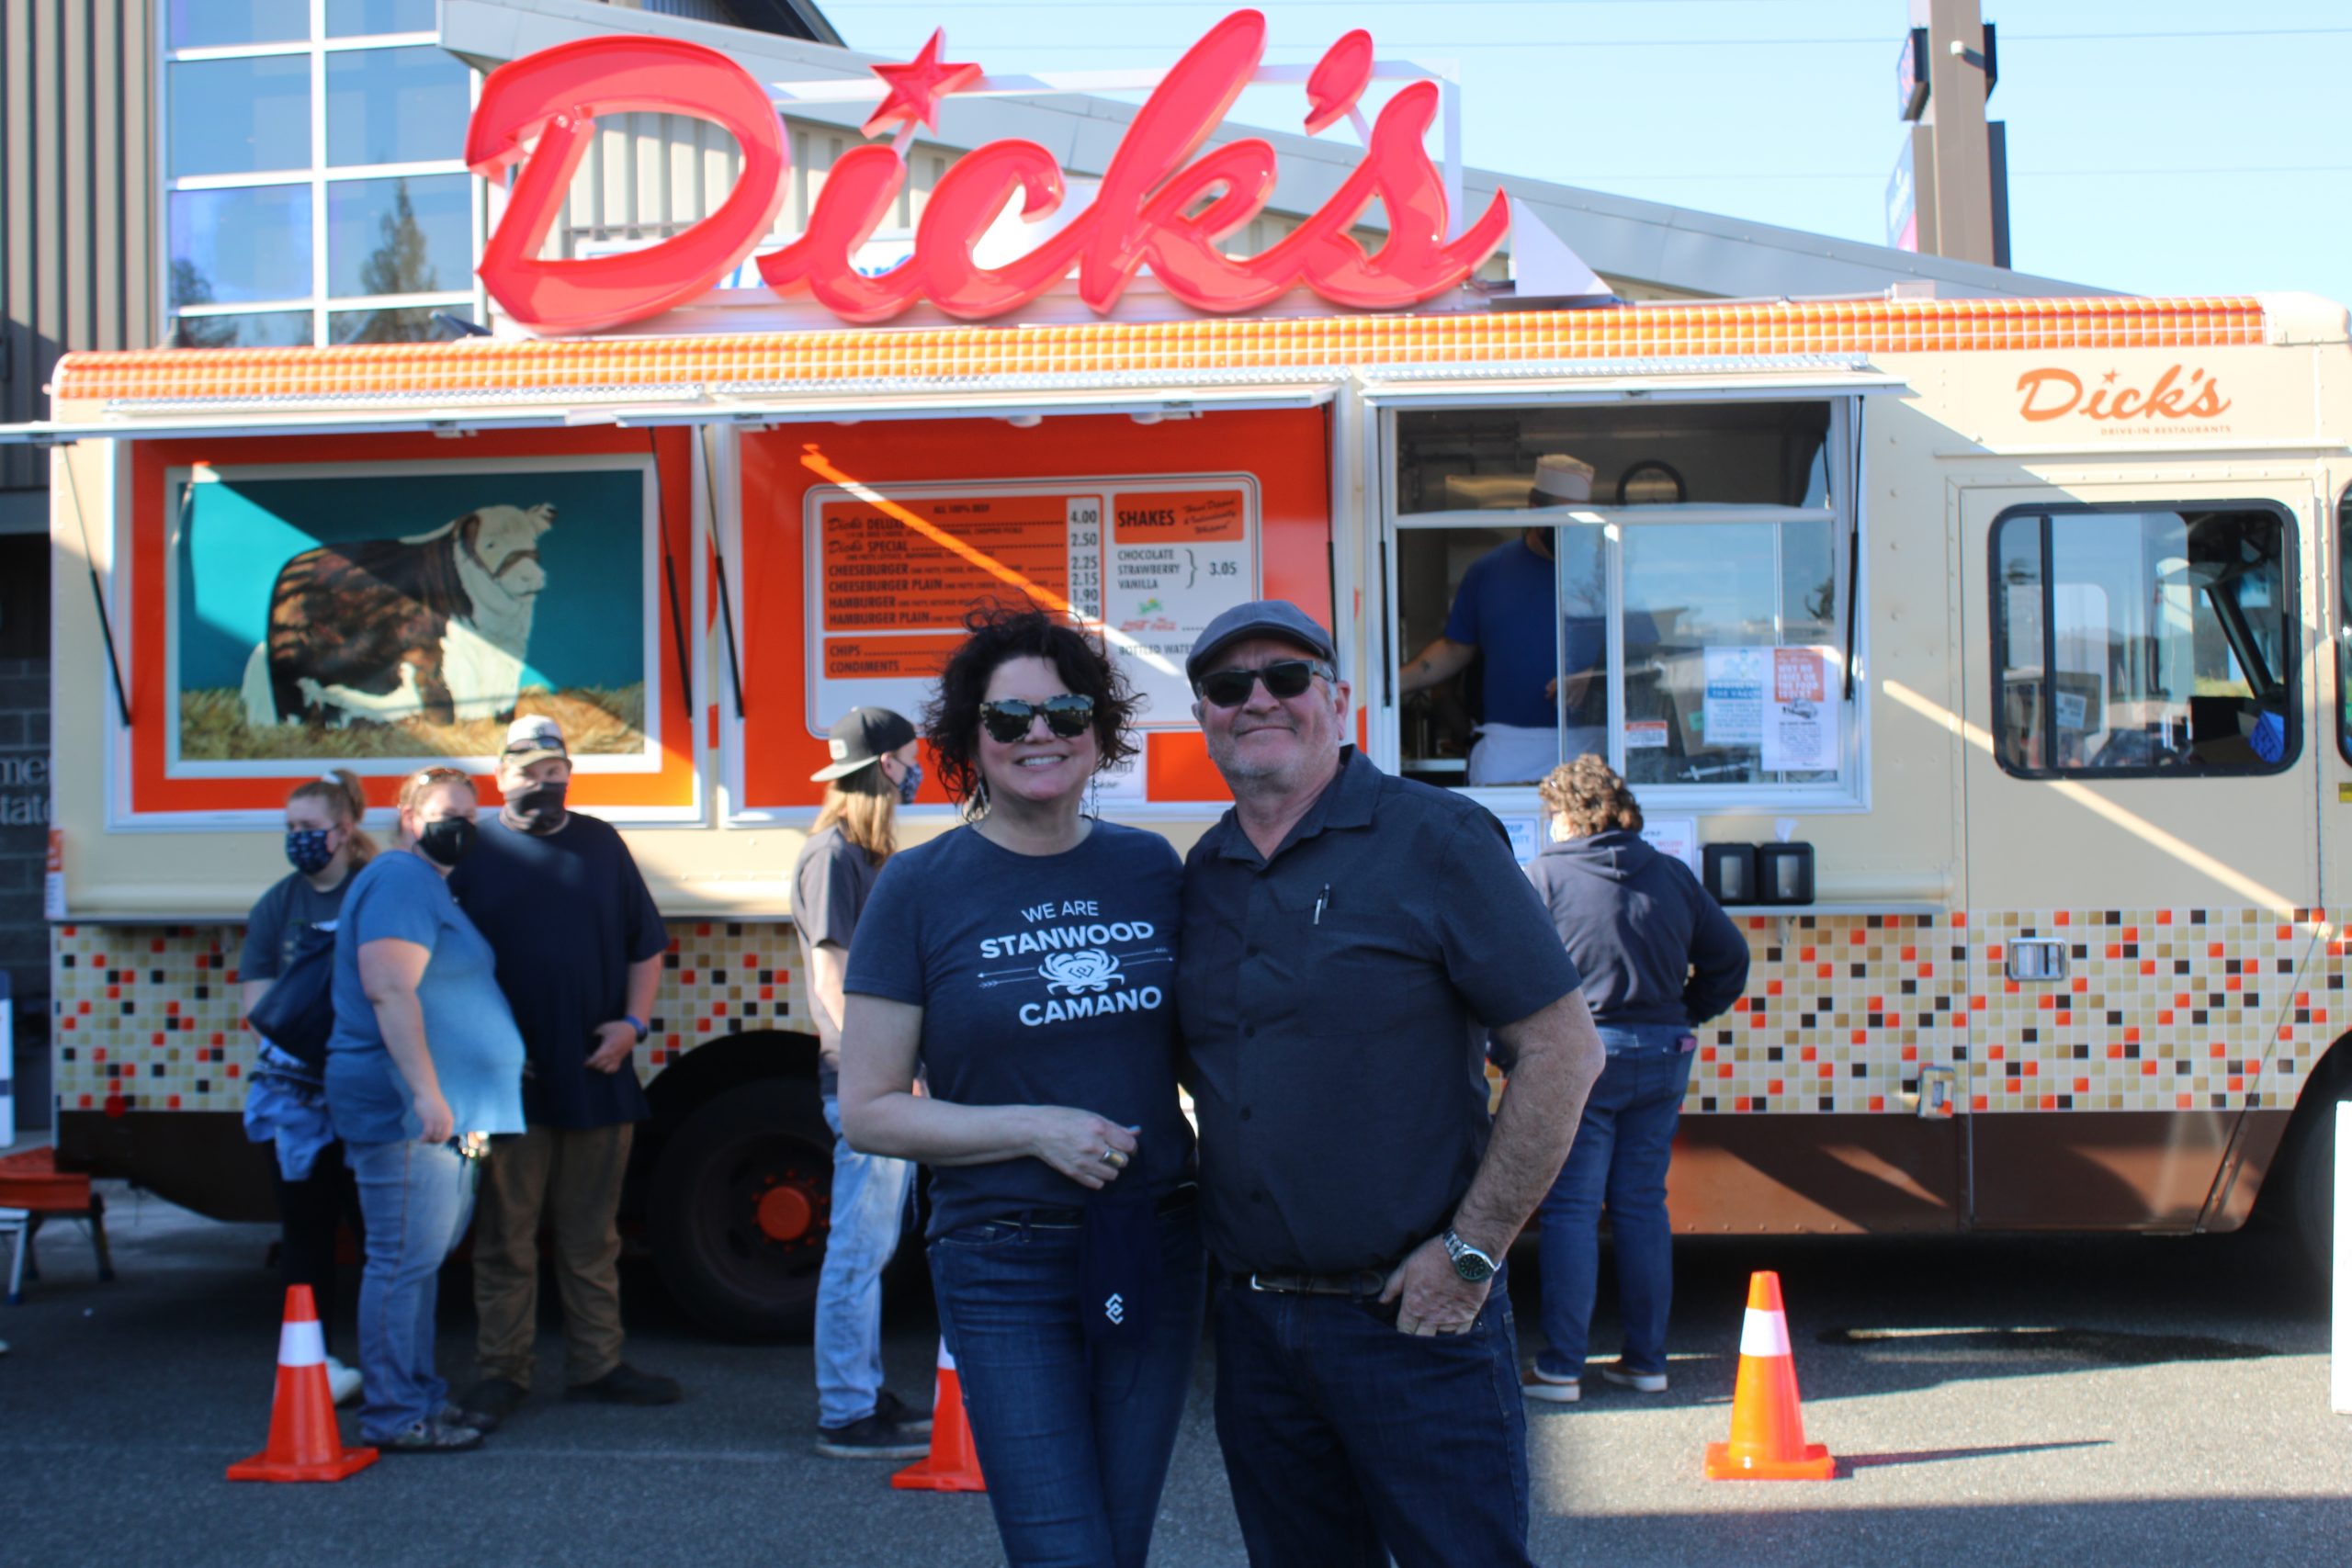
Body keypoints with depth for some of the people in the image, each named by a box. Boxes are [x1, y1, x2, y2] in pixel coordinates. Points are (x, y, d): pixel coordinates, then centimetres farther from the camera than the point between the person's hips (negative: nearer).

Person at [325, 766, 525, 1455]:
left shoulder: (430, 888, 22)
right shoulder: (400, 881, -11)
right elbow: (388, 990, -22)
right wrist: (426, 1092, -27)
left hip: (444, 1118, 11)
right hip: (404, 1113, -11)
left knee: (420, 1260, 14)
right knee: (405, 1261, -9)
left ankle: (422, 1398, 21)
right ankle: (395, 1416, -7)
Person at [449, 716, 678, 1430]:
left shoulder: (601, 844, 11)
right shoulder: (475, 852, 2)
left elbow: (646, 944, 15)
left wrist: (631, 1022, 2)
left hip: (598, 1076, 3)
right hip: (511, 1082, -3)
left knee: (592, 1234, 11)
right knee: (506, 1233, 2)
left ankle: (596, 1364, 19)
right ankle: (500, 1372, 9)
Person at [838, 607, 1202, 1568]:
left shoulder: (1150, 868, 5)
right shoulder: (919, 890, -4)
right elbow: (867, 1113, -5)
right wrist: (1036, 1130, -16)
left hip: (1153, 1260, 4)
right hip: (1007, 1271, -4)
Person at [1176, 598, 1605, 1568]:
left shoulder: (1433, 841, -8)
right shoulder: (1202, 877, 10)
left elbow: (1565, 1050, -11)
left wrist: (1470, 1252, -12)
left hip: (1414, 1317, -5)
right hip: (1252, 1322, 6)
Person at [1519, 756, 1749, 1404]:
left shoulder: (1544, 877, -6)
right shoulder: (1673, 876, 8)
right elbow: (1729, 958, 12)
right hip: (1664, 1055, 5)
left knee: (1570, 1210, -1)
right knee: (1643, 1207, 12)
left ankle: (1560, 1367, -3)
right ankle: (1647, 1360, 15)